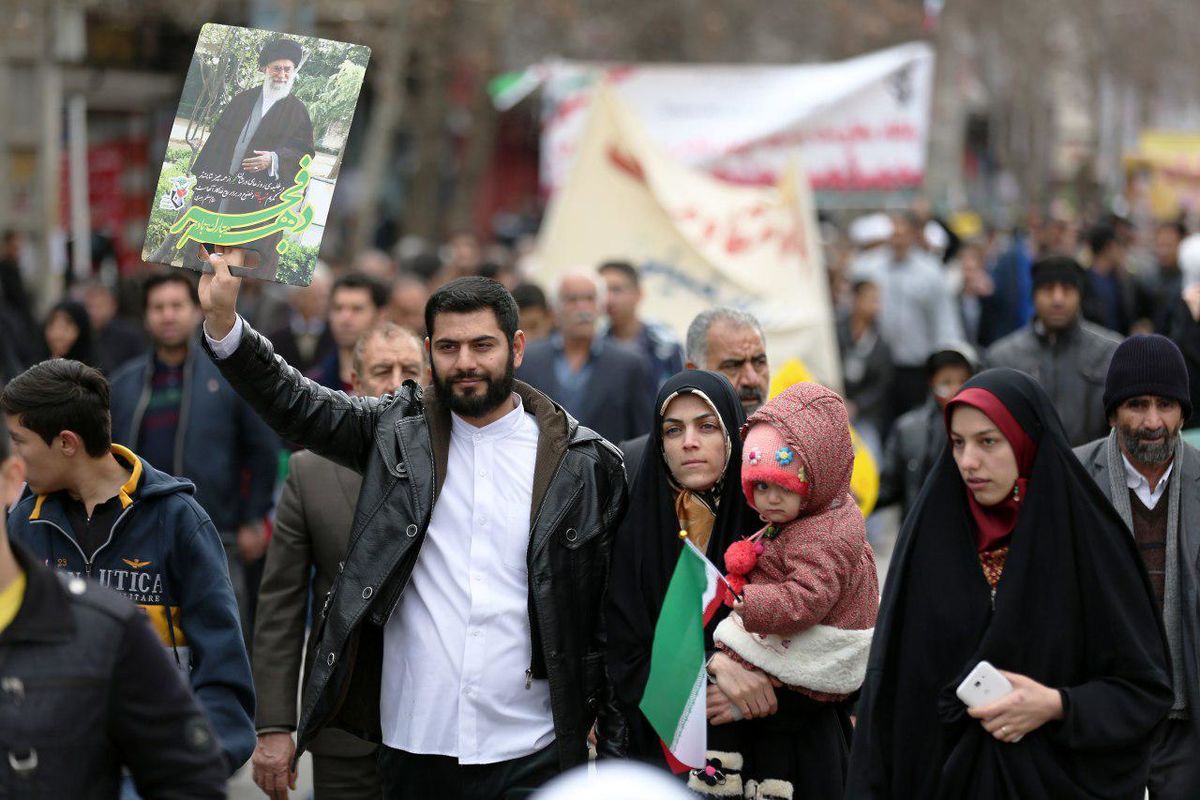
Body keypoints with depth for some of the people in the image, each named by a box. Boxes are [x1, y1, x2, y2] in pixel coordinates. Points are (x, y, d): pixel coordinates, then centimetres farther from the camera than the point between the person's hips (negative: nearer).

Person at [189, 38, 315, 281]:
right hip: (222, 183, 4)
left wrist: (275, 159, -21)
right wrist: (203, 176, 7)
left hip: (260, 195, -4)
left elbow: (304, 151, -4)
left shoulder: (297, 110, 2)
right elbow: (218, 138, 12)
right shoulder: (244, 99, 11)